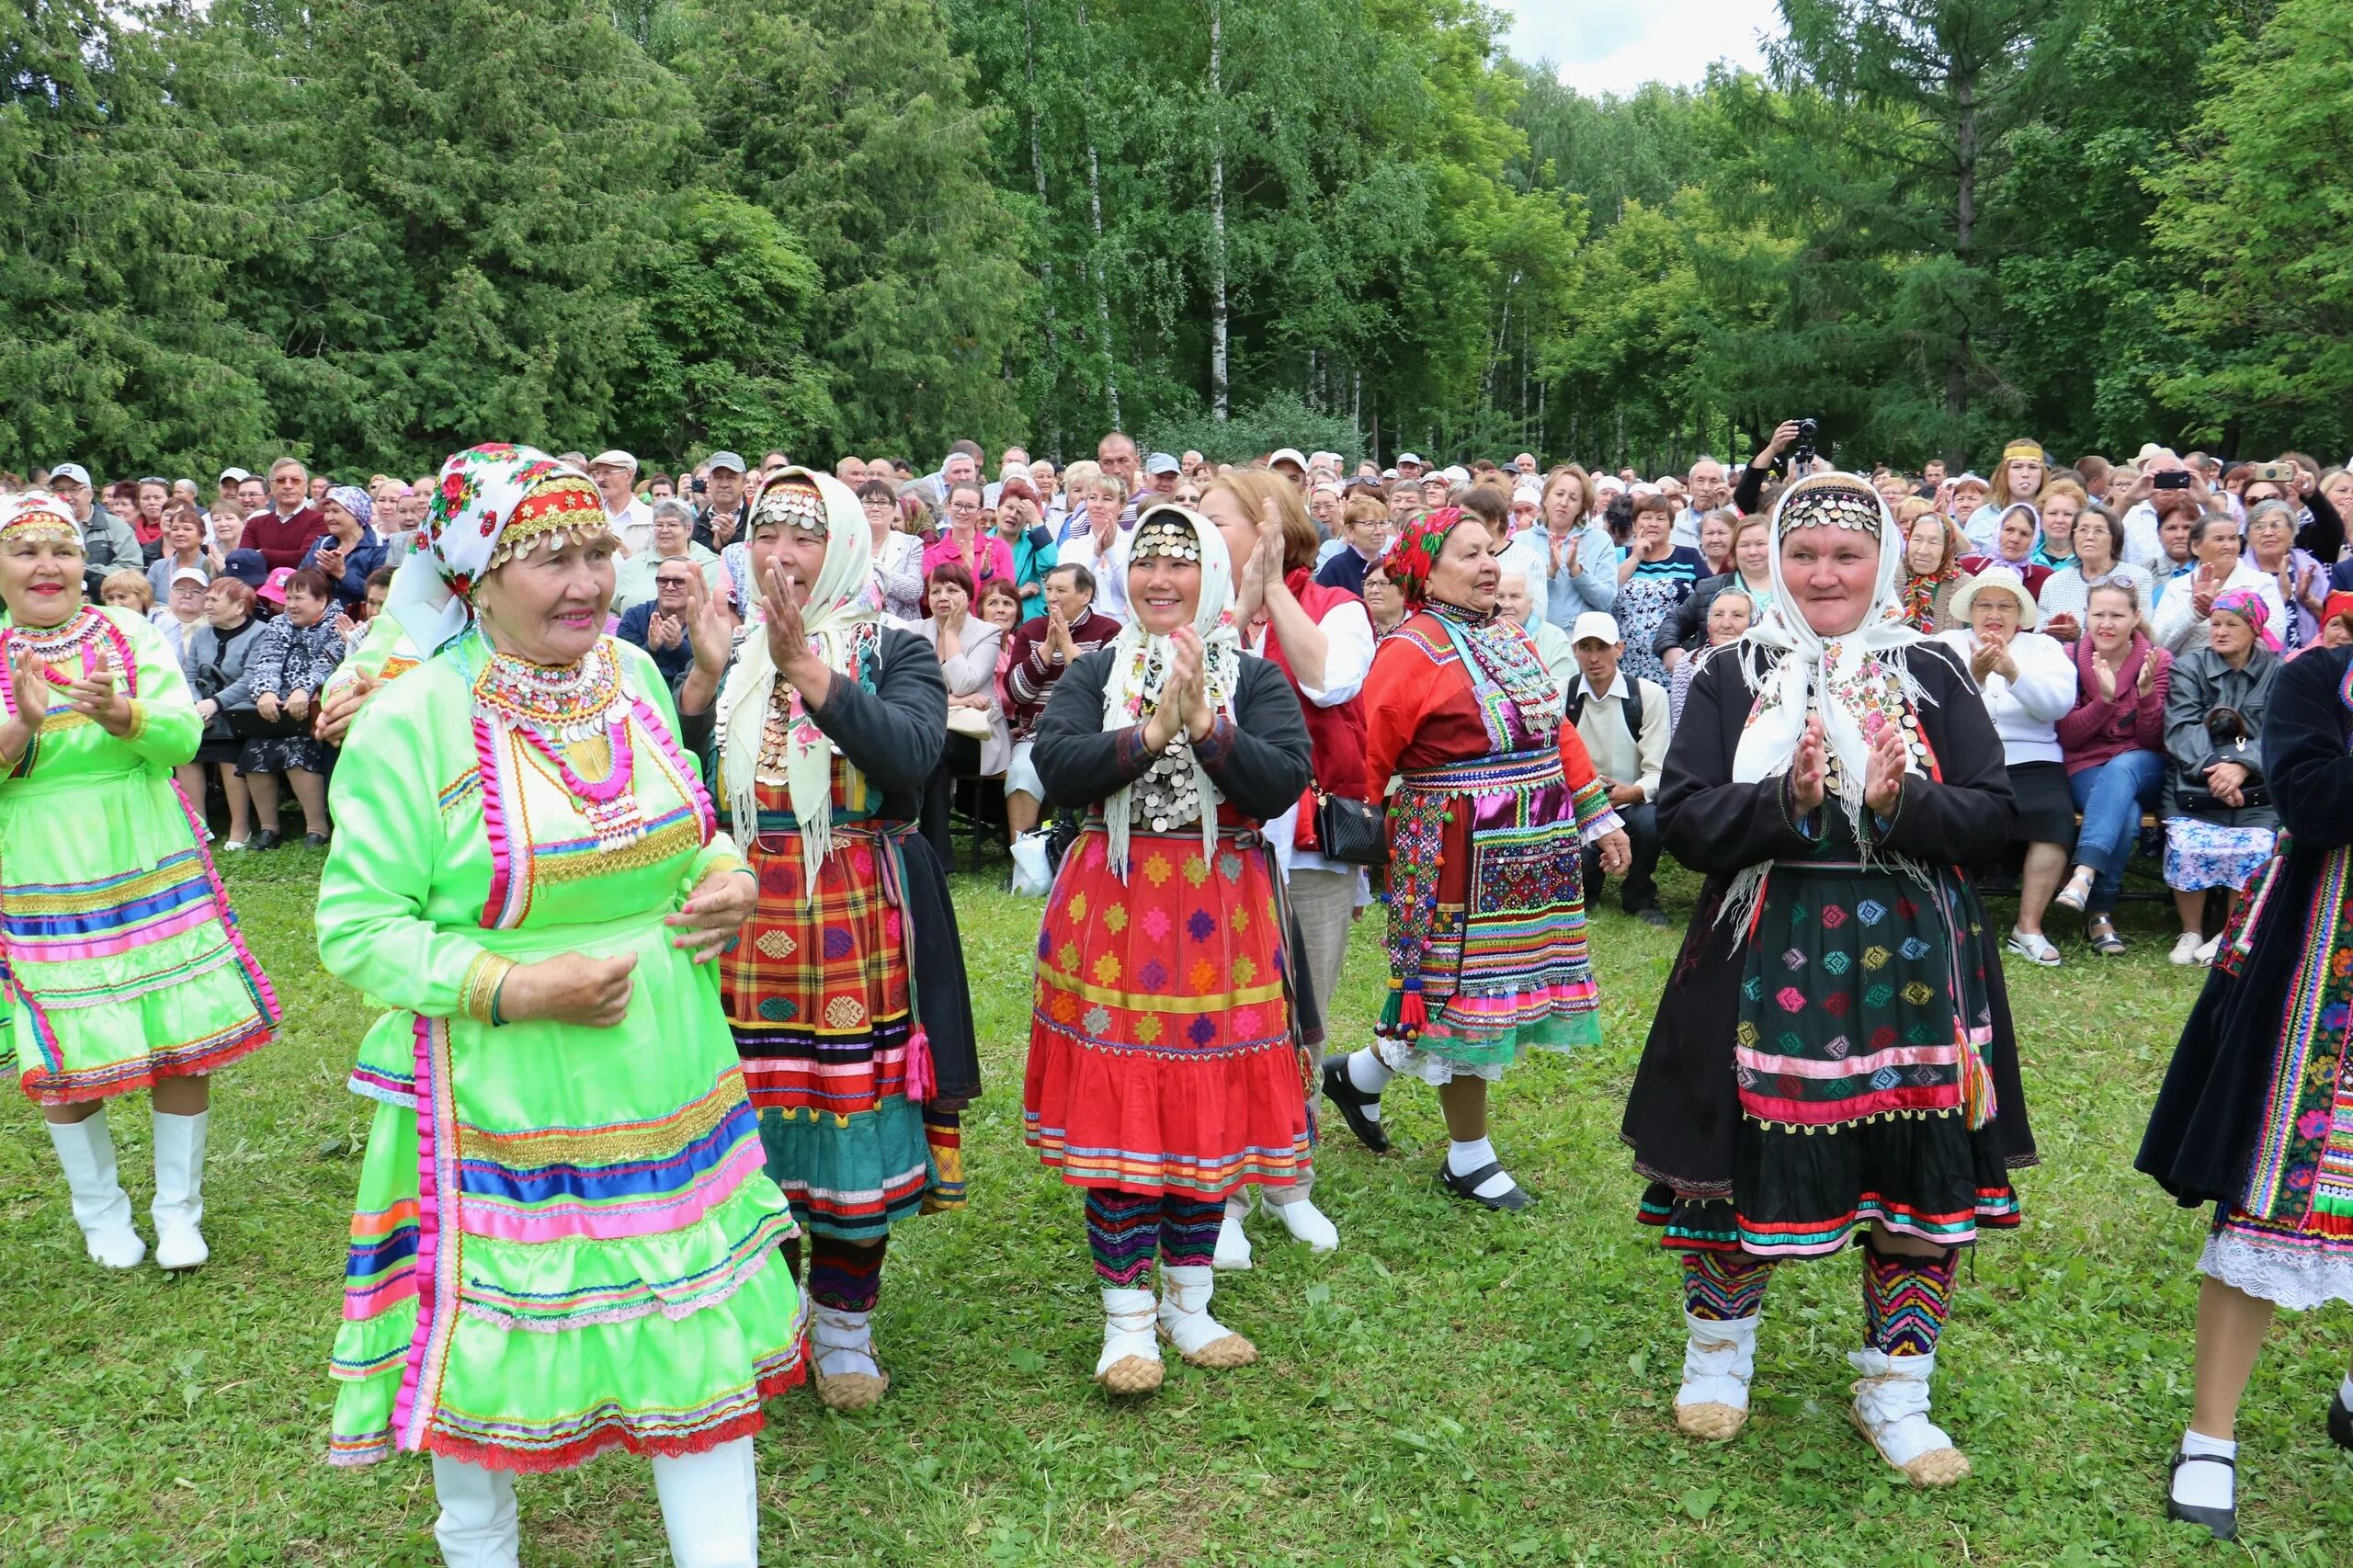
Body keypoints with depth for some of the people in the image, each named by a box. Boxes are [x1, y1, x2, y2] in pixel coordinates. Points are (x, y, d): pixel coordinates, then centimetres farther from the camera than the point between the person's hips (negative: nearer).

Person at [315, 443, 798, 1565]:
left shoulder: (632, 674, 1)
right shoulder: (411, 723, -16)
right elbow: (357, 928, -13)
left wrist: (729, 879, -4)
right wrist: (514, 988, -23)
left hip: (672, 1084, 5)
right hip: (501, 1107, -4)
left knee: (704, 1327, 12)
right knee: (488, 1353, 15)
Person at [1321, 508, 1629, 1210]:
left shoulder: (1511, 640, 13)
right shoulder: (1412, 652, -12)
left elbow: (1557, 733, 17)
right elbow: (1364, 759, -14)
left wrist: (1599, 817, 16)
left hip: (1530, 859, 8)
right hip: (1458, 861, -8)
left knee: (1483, 993, 12)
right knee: (1465, 994, 2)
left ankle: (1360, 1073, 32)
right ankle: (1470, 1158, 19)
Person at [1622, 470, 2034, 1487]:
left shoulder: (1933, 675, 5)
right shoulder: (1733, 676, 3)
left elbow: (1991, 820, -2)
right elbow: (1682, 821, -6)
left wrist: (1898, 803, -20)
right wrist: (1786, 801, -22)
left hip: (1910, 968, 1)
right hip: (1764, 965, -1)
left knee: (1922, 1180, 7)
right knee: (1743, 1164, 7)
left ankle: (1895, 1391, 28)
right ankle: (1718, 1349, 34)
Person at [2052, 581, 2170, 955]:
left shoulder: (2158, 660, 0)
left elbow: (2154, 741, -4)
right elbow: (2068, 736, -5)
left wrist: (2147, 692, -21)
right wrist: (2104, 699, -22)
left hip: (2142, 769, 0)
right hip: (2086, 768, 0)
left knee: (2121, 767, -37)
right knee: (2126, 817, -34)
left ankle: (2084, 874, -49)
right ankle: (2100, 913, -26)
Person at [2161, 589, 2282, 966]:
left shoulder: (2277, 672, 8)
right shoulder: (2189, 666, 8)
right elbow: (2182, 727, -4)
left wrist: (2241, 765, -21)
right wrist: (2212, 765, -20)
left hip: (2256, 785, 0)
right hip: (2194, 780, 0)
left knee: (2256, 849, -24)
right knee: (2188, 844, -26)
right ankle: (2191, 932, -6)